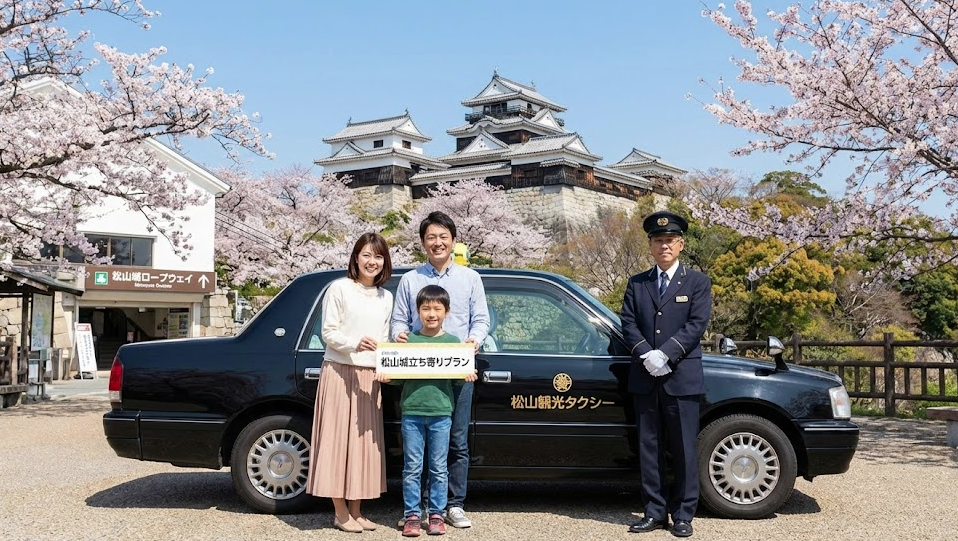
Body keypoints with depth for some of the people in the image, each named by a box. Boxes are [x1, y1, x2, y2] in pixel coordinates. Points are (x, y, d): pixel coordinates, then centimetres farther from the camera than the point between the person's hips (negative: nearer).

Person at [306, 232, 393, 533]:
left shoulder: (386, 297, 12)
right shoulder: (340, 288, -4)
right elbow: (328, 333, -8)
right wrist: (355, 344, -24)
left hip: (369, 377, 6)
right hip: (340, 373, -6)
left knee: (363, 442, 8)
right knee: (338, 440, -2)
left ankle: (355, 511, 18)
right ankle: (341, 514, 6)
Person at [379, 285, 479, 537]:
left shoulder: (453, 342, 7)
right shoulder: (409, 340, 6)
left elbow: (457, 378, 9)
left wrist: (467, 377, -11)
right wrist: (386, 377, -11)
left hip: (441, 412, 0)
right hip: (412, 411, 0)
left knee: (438, 468, 7)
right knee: (412, 467, 4)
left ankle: (437, 514, 17)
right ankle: (411, 515, 12)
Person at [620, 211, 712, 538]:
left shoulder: (697, 282, 5)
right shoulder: (636, 284, 13)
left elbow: (696, 324, -6)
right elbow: (628, 323, 4)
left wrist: (665, 354, -16)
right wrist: (646, 354, -12)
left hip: (681, 378, -3)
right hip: (645, 379, 3)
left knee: (683, 450, 2)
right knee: (649, 449, 7)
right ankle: (655, 512, 16)